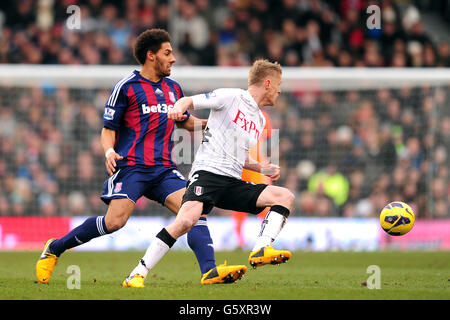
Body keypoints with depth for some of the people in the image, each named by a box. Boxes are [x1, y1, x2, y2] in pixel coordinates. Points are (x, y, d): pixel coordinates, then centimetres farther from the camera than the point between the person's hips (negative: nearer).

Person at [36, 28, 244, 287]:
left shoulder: (173, 88, 17)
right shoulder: (127, 87, -1)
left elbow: (185, 121, 34)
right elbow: (109, 128, 0)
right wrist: (109, 152, -19)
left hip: (163, 168, 6)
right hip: (131, 166, -6)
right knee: (115, 221, -19)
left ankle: (210, 271, -22)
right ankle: (54, 248, 0)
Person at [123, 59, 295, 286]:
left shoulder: (260, 120, 23)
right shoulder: (231, 97, 2)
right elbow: (189, 101, 0)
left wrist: (262, 169, 18)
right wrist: (179, 108, -23)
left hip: (232, 183, 8)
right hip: (207, 172, -8)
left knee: (286, 197, -7)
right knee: (187, 220, -32)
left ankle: (260, 251, -25)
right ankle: (138, 274, -23)